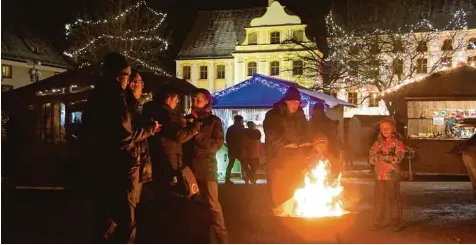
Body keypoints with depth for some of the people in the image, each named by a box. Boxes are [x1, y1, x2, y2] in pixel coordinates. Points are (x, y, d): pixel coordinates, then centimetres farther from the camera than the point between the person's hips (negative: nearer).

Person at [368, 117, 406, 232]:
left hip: (392, 176, -4)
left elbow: (398, 157, -14)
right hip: (379, 176, 5)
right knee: (378, 200, 6)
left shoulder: (397, 142, -3)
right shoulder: (379, 142, 12)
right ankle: (378, 223, 15)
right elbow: (371, 156, 8)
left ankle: (396, 223, 11)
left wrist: (383, 157, -18)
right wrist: (376, 158, -13)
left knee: (394, 199, 1)